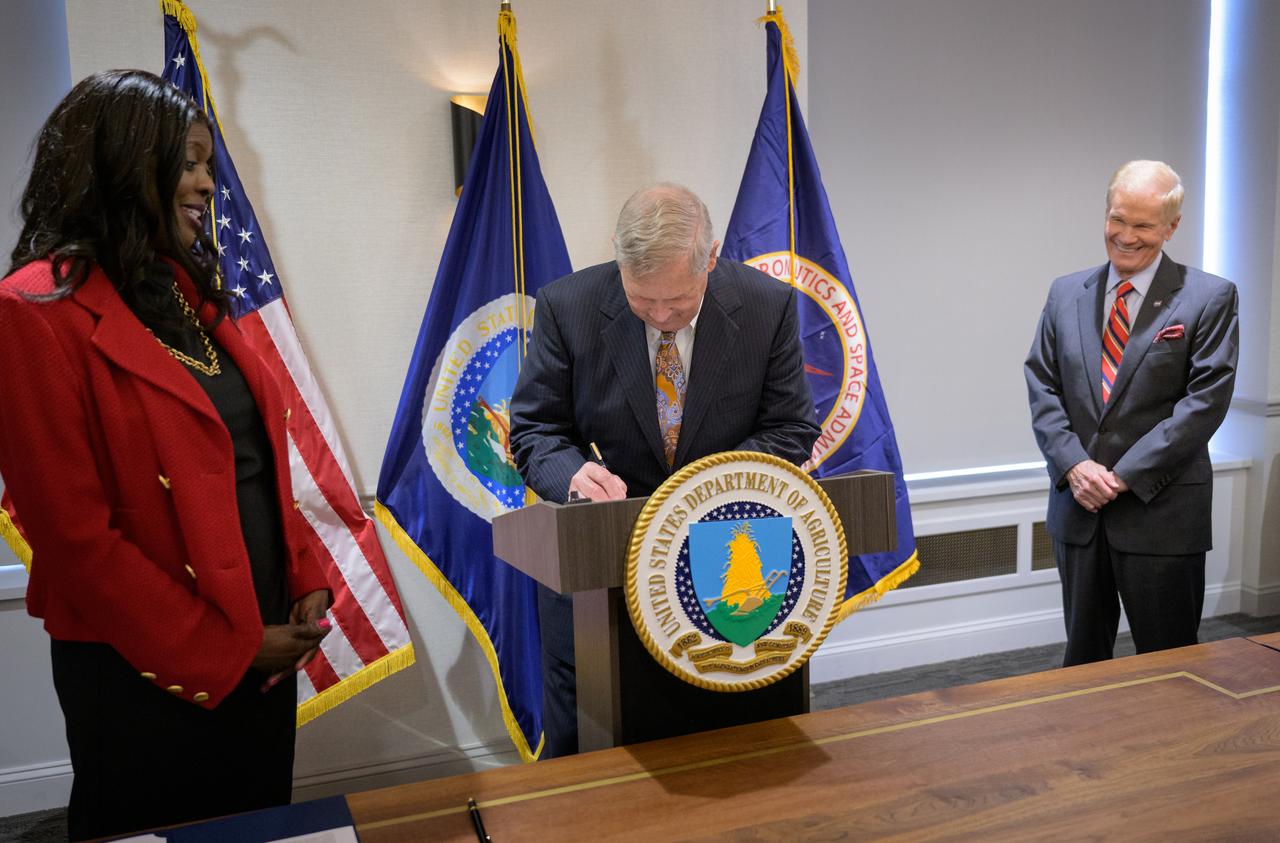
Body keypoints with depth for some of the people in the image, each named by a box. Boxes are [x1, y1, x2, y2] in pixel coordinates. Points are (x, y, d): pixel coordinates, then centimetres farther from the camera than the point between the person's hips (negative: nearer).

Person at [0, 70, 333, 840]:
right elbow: (74, 534, -17)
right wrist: (220, 652, -13)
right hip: (150, 675, -7)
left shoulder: (186, 288, 9)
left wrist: (308, 581, 2)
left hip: (265, 650, 7)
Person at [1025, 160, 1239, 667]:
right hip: (1078, 510, 4)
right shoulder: (1066, 294, 8)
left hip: (1161, 512, -3)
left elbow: (1206, 398, -11)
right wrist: (1074, 464, -10)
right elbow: (1042, 385, 4)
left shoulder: (1209, 298, -4)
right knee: (1083, 655, 16)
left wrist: (1125, 474, -15)